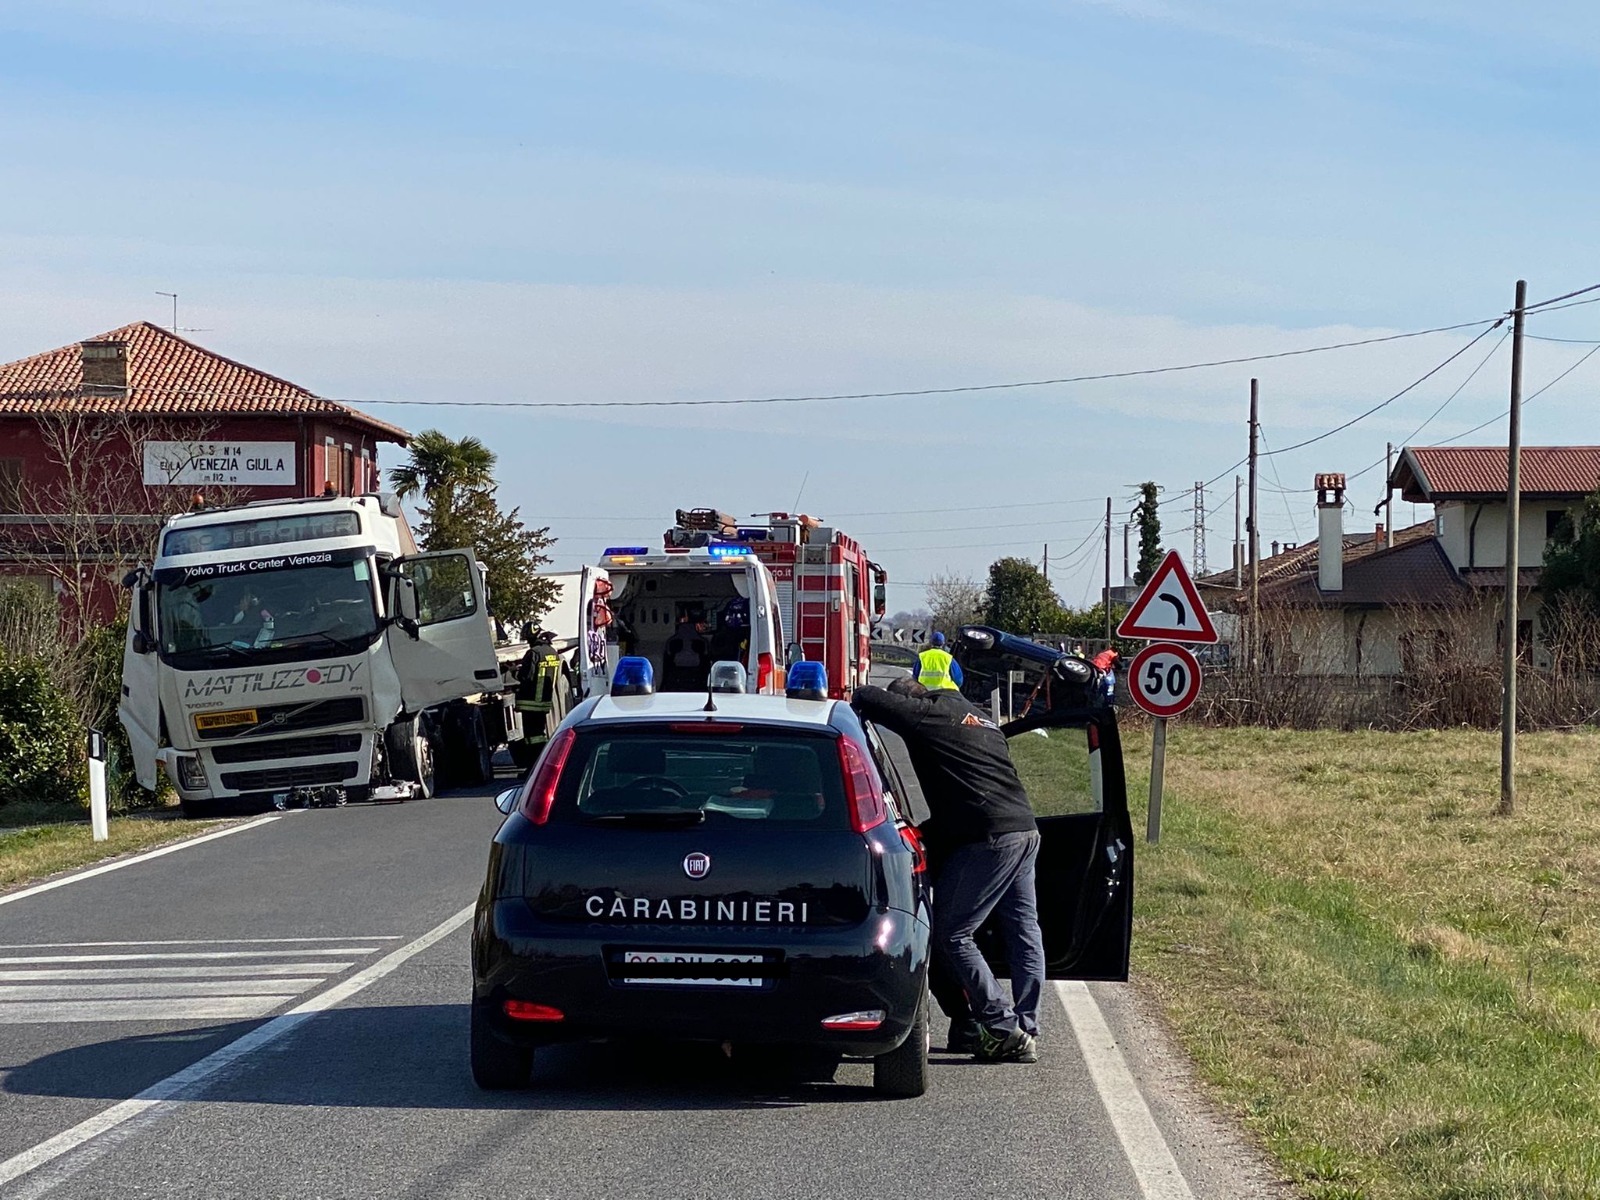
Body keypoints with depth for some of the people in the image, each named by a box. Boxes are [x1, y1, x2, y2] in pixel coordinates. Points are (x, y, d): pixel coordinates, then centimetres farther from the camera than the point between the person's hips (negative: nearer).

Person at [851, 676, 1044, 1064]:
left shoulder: (927, 714, -1)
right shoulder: (973, 716, 24)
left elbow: (865, 698, -2)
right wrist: (934, 828, 31)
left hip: (988, 839, -9)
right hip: (1026, 830, 9)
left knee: (951, 934, -2)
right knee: (1024, 931, 12)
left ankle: (1003, 1029, -3)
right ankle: (1026, 1030, 14)